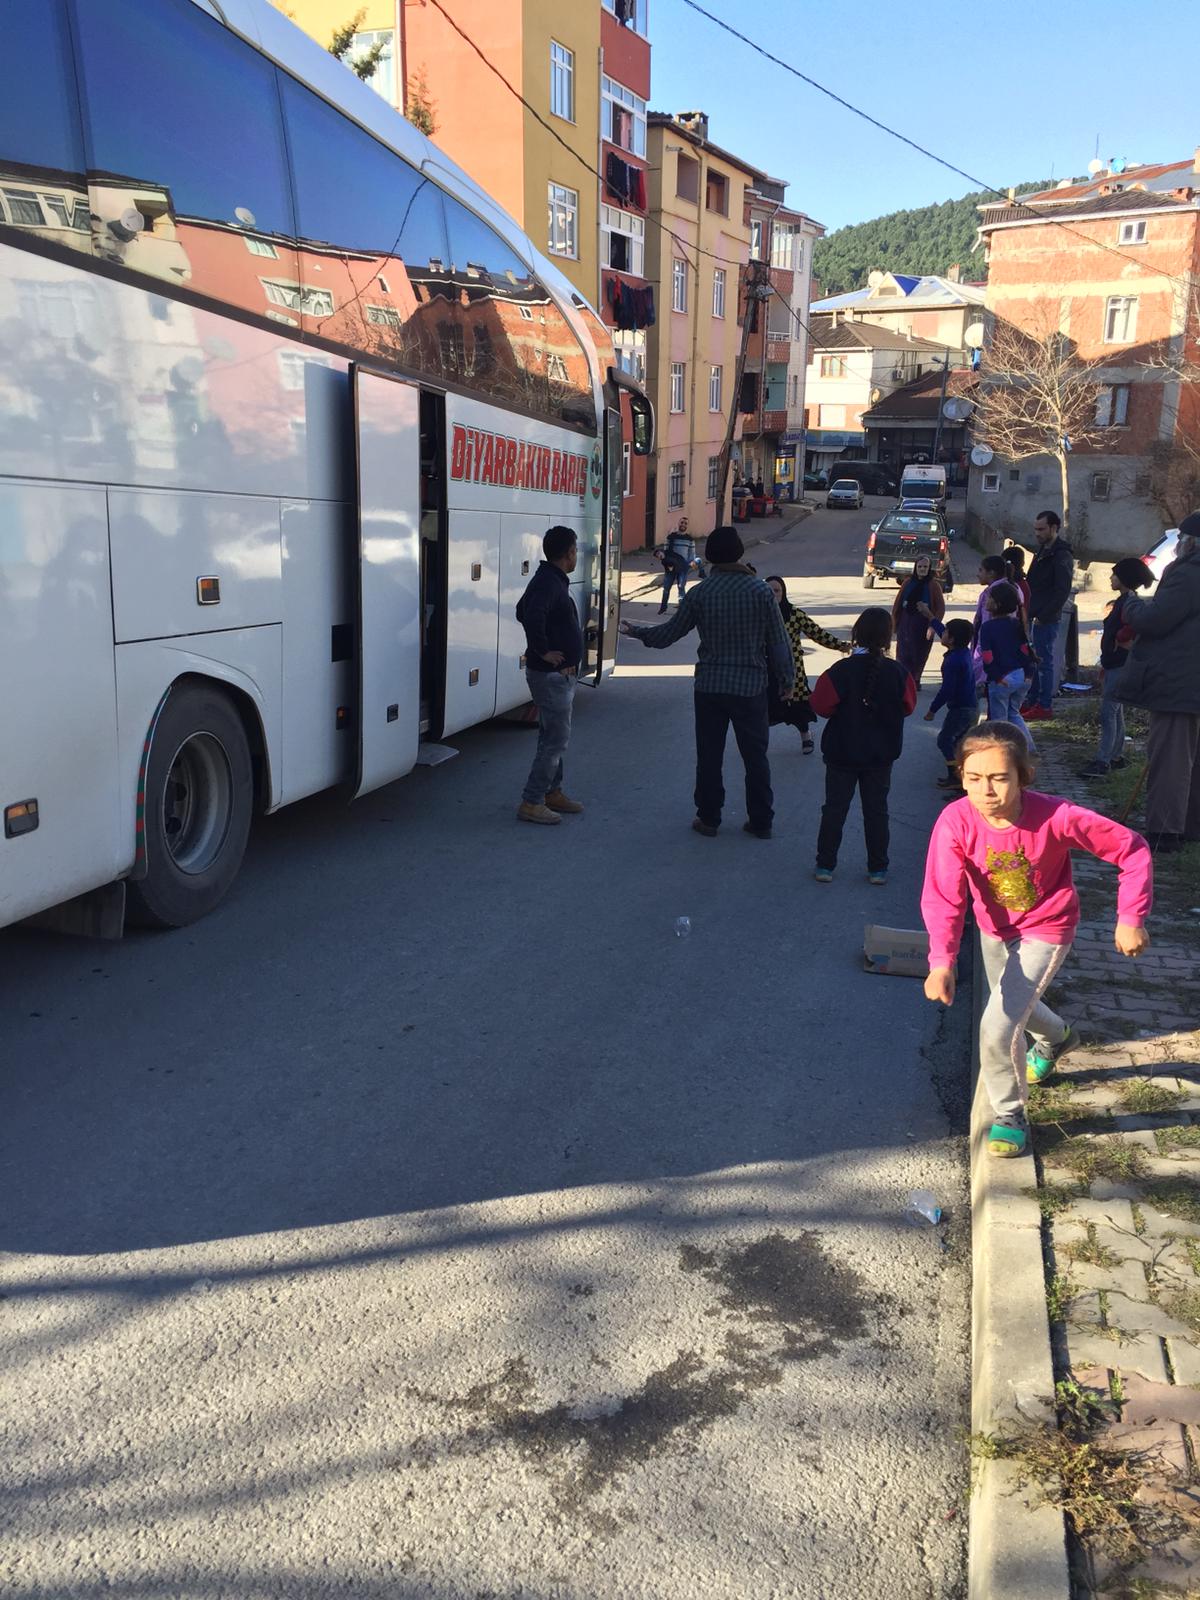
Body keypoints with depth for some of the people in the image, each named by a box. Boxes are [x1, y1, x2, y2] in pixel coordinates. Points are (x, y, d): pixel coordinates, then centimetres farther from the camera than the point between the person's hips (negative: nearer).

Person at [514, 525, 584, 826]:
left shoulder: (550, 581, 12)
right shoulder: (549, 584, -20)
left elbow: (523, 611, 26)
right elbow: (533, 616, -38)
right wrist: (544, 651, -26)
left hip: (558, 674, 11)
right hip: (551, 674, -11)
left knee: (552, 737, 19)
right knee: (556, 740, -7)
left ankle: (552, 792, 30)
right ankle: (531, 803, -3)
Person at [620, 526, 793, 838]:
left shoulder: (700, 593, -6)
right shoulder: (761, 591, -7)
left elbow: (669, 633, 2)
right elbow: (779, 642, -4)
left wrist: (636, 633, 19)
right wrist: (787, 680, 8)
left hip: (710, 686, 0)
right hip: (751, 687, 0)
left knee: (709, 755, 11)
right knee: (755, 756, 11)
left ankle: (708, 818, 17)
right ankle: (761, 822, 16)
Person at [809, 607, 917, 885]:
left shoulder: (841, 671, -16)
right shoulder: (898, 673, -9)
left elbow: (821, 705, -11)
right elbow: (908, 706, 4)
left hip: (842, 753, -1)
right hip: (881, 756, 2)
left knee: (834, 808, 8)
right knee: (876, 810, 11)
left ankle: (825, 865, 11)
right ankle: (878, 869, 15)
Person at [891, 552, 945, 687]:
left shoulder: (933, 585, -3)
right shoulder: (908, 583, 3)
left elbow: (941, 608, -5)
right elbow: (897, 604, 9)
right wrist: (894, 624, 8)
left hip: (924, 625, -2)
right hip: (906, 624, 2)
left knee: (919, 656, 5)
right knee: (903, 655, -2)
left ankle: (914, 681, 21)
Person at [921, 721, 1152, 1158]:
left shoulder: (1056, 817, -34)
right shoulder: (955, 822, -30)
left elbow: (1132, 850, -20)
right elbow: (943, 898, -33)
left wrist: (1131, 918, -19)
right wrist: (941, 962, -47)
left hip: (1045, 930, -4)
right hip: (994, 928, 4)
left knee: (998, 1026, -16)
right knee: (1013, 1003, 31)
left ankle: (1009, 1114, 12)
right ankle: (1056, 1037, 67)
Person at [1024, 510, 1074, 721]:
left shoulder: (1062, 556, -15)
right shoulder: (1042, 550, 14)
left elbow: (1062, 592, -20)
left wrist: (1042, 616, -19)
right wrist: (1029, 612, 12)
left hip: (1047, 620, -9)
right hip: (1034, 617, 9)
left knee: (1044, 661, -3)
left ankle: (1045, 706, 4)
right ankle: (1033, 702, 23)